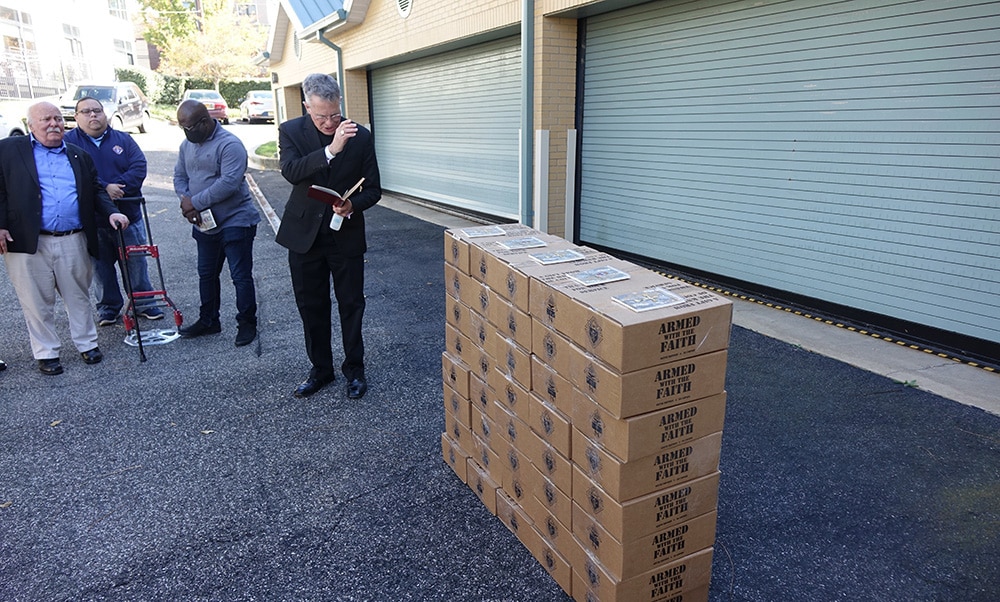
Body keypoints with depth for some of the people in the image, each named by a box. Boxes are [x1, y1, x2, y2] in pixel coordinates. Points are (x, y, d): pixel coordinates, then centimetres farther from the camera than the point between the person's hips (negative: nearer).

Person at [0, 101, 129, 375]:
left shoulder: (79, 156, 15)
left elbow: (96, 190, 18)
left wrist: (111, 212, 0)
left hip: (74, 241, 3)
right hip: (29, 241, -2)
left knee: (79, 296, 12)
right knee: (38, 301, 6)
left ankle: (87, 343, 27)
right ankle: (46, 353, 19)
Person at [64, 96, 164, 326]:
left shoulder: (123, 140, 8)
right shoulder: (69, 142, 1)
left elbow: (139, 167, -5)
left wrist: (120, 187, -19)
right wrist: (104, 188, -22)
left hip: (128, 214, 1)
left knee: (137, 262, 7)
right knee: (101, 265, 10)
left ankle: (144, 303, 20)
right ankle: (108, 307, 23)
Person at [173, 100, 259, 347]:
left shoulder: (229, 144, -17)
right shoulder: (187, 145, 10)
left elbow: (229, 183, -27)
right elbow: (179, 176, 13)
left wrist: (195, 202, -21)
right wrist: (185, 199, -9)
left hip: (235, 221, -8)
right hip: (204, 223, 8)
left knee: (241, 276, -2)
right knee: (206, 274, 17)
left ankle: (247, 324, 11)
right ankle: (208, 321, 32)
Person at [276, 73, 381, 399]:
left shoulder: (361, 136, -5)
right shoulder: (291, 131, -4)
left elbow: (373, 189, -1)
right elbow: (290, 171, -23)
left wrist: (352, 205, -22)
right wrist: (331, 149, -33)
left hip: (346, 235, -1)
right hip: (305, 235, 1)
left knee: (351, 306, 7)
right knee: (311, 308, 12)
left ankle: (355, 369, 24)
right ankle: (321, 369, 29)